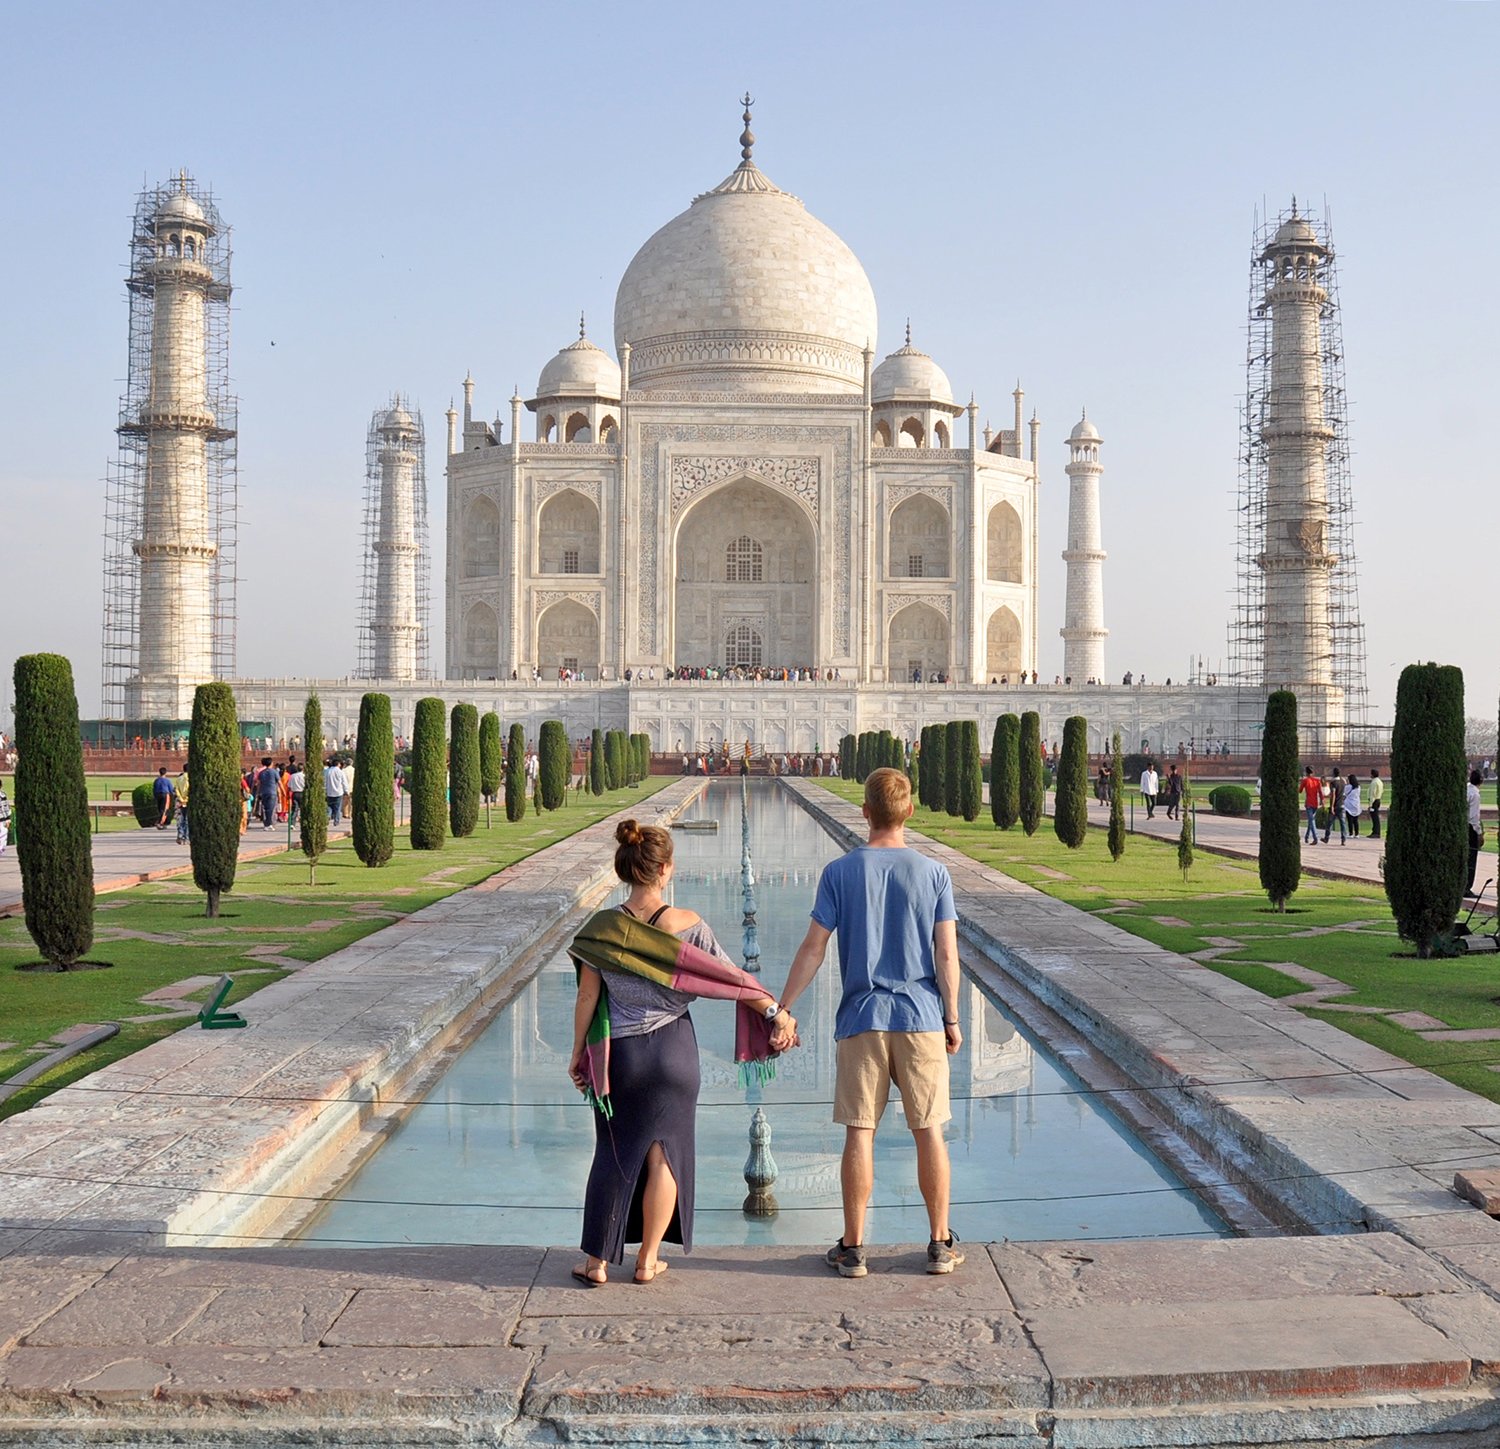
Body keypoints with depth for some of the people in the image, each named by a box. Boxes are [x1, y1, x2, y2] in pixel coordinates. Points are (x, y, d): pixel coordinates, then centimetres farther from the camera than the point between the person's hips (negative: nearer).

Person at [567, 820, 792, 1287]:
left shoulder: (602, 928, -10)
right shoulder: (686, 924, -12)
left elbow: (587, 996, -5)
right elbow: (730, 979, -5)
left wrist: (578, 1050, 8)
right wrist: (776, 1011, 8)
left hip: (619, 1054, 1)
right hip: (673, 1050, -1)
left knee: (612, 1154, 13)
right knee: (664, 1153, 12)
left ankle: (597, 1262, 18)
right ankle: (648, 1260, 19)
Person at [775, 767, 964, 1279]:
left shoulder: (840, 872, -3)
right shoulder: (933, 873, -1)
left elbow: (812, 949, -4)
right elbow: (946, 955, -2)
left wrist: (781, 1012, 2)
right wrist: (951, 1019, 6)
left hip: (861, 1019, 0)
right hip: (921, 1017, 1)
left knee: (859, 1133, 4)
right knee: (929, 1131, 9)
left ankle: (853, 1248, 11)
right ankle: (941, 1243, 17)